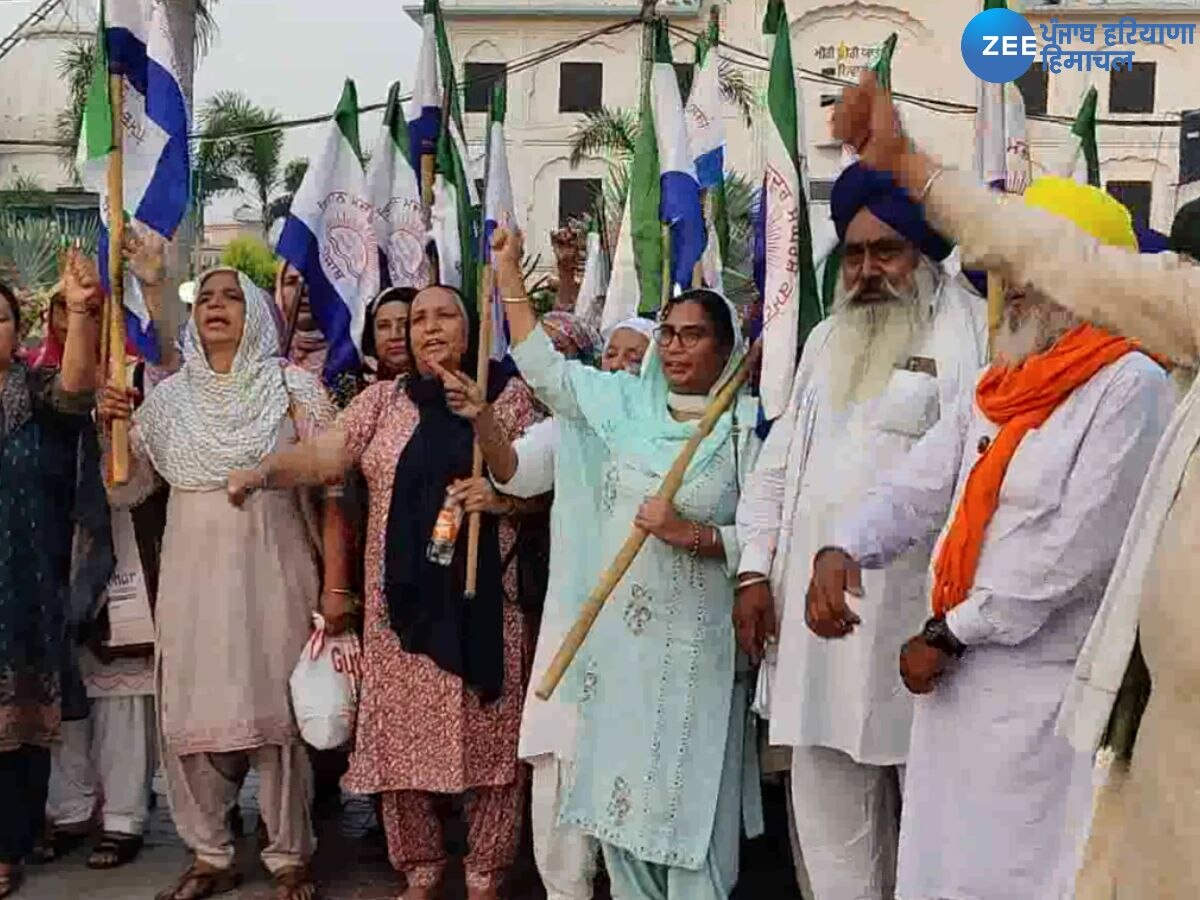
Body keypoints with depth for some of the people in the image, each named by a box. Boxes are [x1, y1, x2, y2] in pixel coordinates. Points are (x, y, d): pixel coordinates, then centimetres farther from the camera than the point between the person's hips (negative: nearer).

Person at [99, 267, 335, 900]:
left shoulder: (293, 387, -1)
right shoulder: (169, 398, 8)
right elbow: (123, 491, 10)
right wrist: (109, 428, -7)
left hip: (271, 575, -3)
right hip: (192, 579, 3)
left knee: (275, 711, 1)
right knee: (190, 713, 6)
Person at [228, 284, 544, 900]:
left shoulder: (509, 396, 4)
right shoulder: (383, 399, 9)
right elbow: (327, 455, -3)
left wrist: (504, 498, -15)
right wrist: (265, 469, -20)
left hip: (483, 600, -2)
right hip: (402, 601, 2)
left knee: (486, 740, 3)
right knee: (402, 740, 7)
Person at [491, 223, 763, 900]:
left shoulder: (747, 426, -4)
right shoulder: (630, 405, 8)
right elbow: (547, 369, 13)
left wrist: (691, 534, -19)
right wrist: (510, 274, 12)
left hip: (695, 644, -4)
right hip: (621, 634, 5)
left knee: (689, 796, -1)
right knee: (620, 786, 11)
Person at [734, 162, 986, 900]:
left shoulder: (973, 334, -6)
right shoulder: (827, 340, 18)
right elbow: (780, 462, 19)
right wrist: (756, 572, 11)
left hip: (914, 610, -6)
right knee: (828, 808, 13)